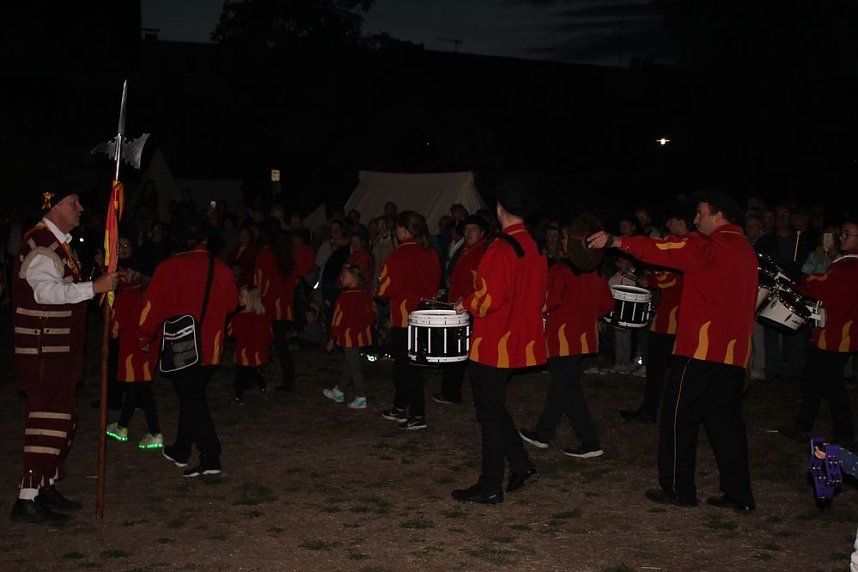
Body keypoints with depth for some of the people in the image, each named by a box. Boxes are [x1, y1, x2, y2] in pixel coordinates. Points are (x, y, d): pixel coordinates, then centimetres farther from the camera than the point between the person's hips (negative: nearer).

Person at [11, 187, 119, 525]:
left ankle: (45, 488, 24)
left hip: (60, 349, 11)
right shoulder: (40, 243, -16)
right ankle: (26, 499, -8)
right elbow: (48, 290, -31)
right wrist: (94, 287, -33)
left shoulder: (59, 243, 17)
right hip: (43, 349, -11)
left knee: (61, 418, 15)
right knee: (48, 418, -11)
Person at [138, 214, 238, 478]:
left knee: (192, 399, -1)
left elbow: (153, 306, -10)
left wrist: (144, 338, 4)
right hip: (211, 348, 5)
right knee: (193, 396, 18)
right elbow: (230, 303, 11)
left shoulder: (169, 268, -12)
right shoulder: (221, 268, 0)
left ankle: (211, 458, -8)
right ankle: (181, 451, 32)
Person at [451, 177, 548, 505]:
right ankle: (521, 468, 20)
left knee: (490, 413, 1)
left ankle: (490, 488, 9)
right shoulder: (536, 248, 7)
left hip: (493, 344, -8)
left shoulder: (501, 248, -20)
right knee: (494, 408, 21)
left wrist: (466, 304, -7)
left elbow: (490, 298, -24)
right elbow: (540, 296, 14)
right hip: (520, 340, 8)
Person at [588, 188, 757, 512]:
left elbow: (662, 250, -15)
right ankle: (739, 494, 12)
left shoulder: (710, 246, -10)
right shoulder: (746, 252, 16)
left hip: (701, 348, -8)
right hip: (734, 351, 8)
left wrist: (616, 241, -10)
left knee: (679, 418, 3)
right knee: (725, 420, 11)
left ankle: (679, 489, 8)